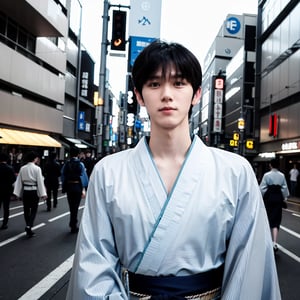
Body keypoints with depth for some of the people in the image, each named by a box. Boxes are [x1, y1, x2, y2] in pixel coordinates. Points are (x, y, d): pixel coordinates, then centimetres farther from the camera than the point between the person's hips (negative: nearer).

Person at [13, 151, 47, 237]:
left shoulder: (22, 168, 1)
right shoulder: (37, 168, -12)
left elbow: (19, 181, 5)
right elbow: (40, 181, -12)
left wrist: (18, 193, 10)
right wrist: (43, 194, -10)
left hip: (25, 191, 4)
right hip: (34, 191, -4)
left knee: (26, 210, 15)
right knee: (33, 210, 6)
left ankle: (28, 228, 25)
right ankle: (29, 226, -13)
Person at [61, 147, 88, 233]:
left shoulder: (66, 164, -1)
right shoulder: (80, 164, -8)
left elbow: (63, 176, 0)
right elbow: (83, 177, -10)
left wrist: (64, 187, 8)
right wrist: (83, 189, -4)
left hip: (68, 186, 3)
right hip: (77, 186, -3)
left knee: (71, 207, 17)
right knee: (75, 207, 5)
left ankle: (73, 223, 28)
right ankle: (73, 227, 11)